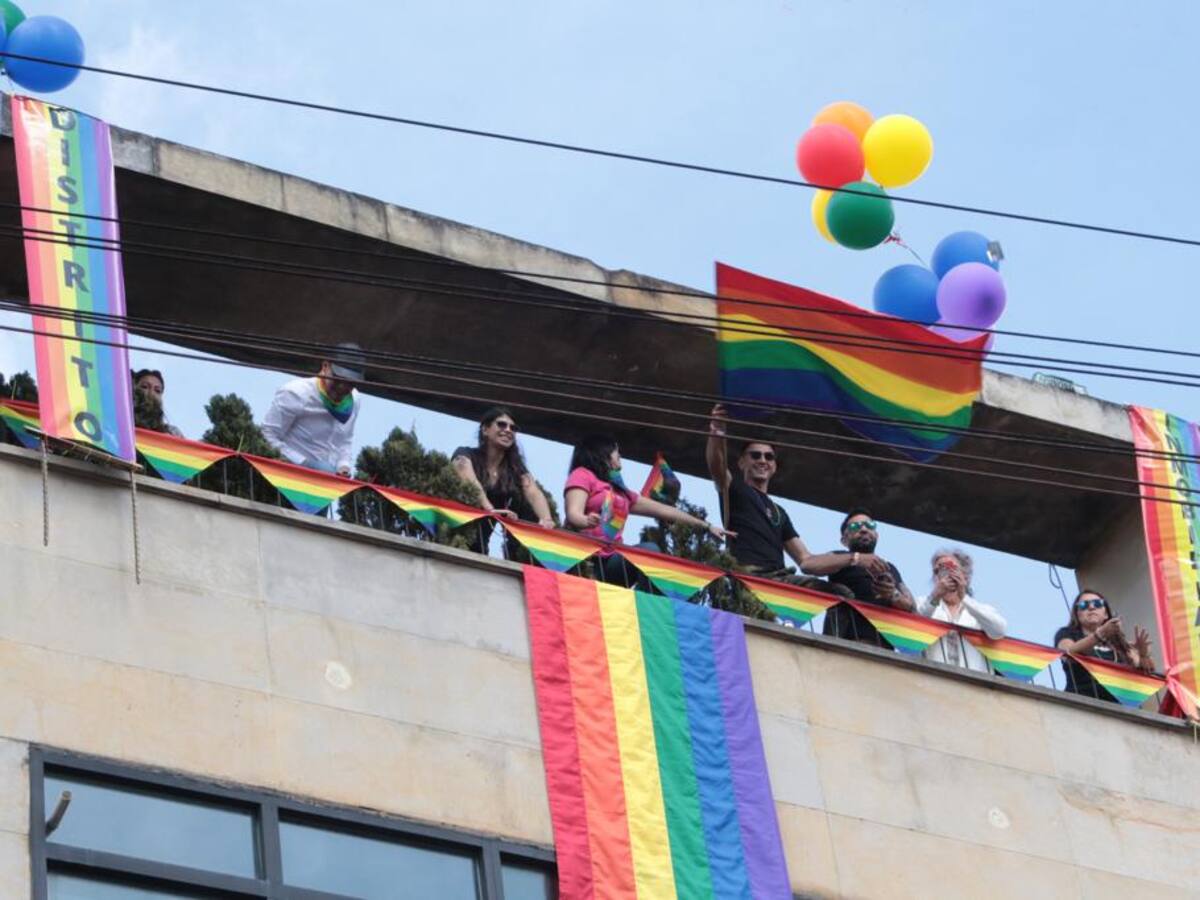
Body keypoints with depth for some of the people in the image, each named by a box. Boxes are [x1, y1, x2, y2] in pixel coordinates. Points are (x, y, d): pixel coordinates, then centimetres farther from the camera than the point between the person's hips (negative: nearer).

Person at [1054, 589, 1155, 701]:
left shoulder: (1117, 642, 21)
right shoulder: (1067, 634, 12)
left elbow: (1148, 670, 13)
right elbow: (1069, 653, -11)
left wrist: (1143, 654, -9)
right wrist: (1101, 634, -25)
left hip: (1117, 705, 3)